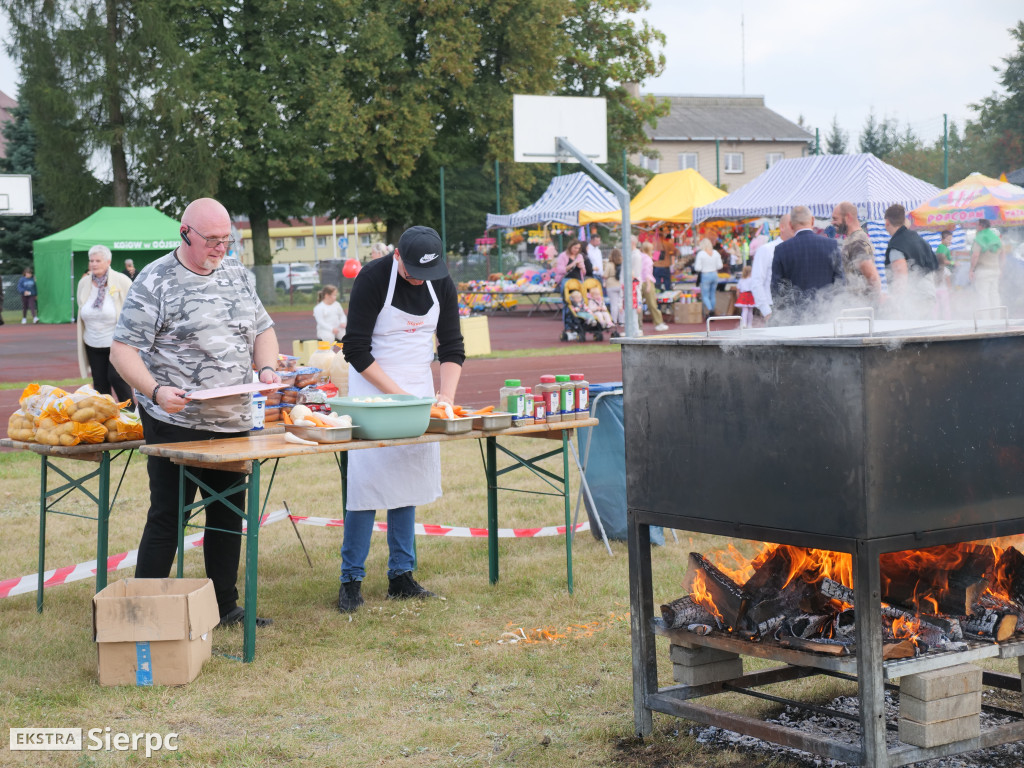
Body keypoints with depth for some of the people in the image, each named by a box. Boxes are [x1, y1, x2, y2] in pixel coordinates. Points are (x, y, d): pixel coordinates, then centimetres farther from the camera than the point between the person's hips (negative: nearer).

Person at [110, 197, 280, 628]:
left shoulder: (238, 274, 11)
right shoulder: (155, 281, -9)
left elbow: (262, 330, 21)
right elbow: (123, 350, -12)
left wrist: (266, 367, 0)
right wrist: (155, 390, -27)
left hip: (233, 422, 7)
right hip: (176, 423, -6)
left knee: (228, 515, 13)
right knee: (166, 519, -3)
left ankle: (225, 607, 24)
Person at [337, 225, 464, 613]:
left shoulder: (442, 285, -2)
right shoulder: (373, 279, -16)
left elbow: (452, 348, 5)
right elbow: (356, 350, -16)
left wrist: (446, 395, -11)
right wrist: (398, 395, -19)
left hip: (420, 393, 5)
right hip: (372, 391, -5)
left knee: (409, 481, 5)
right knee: (367, 483, -9)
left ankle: (401, 576, 12)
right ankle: (351, 580, -1)